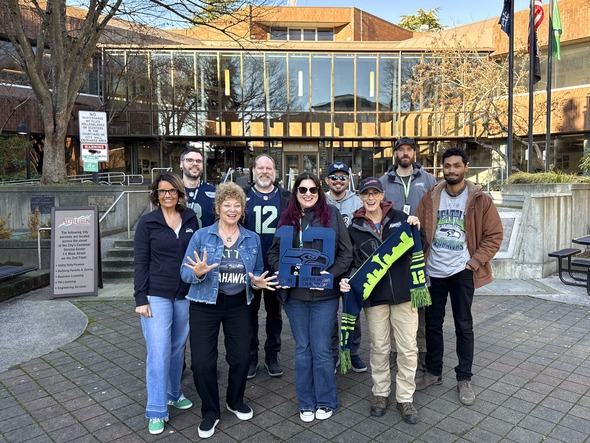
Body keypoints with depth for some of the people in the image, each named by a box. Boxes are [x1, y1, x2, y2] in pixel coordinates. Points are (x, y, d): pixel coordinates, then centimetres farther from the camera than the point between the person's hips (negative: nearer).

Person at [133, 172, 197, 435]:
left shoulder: (190, 218, 4)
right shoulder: (147, 222, -5)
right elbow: (140, 263, -6)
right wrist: (140, 298, -11)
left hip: (185, 295, 3)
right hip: (156, 295, -3)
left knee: (177, 347, 14)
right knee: (159, 351, -2)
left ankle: (173, 394, 34)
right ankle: (156, 412, 10)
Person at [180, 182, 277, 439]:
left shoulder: (252, 239, 3)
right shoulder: (201, 236, -6)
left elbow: (257, 273, 12)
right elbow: (185, 272, -7)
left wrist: (258, 281, -10)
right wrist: (198, 273, -29)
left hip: (239, 305, 3)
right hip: (205, 305, -2)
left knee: (241, 357, 9)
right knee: (202, 362, -1)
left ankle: (235, 402, 38)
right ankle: (210, 412, 23)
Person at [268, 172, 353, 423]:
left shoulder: (332, 215, -1)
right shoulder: (287, 218, 6)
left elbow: (346, 253, -2)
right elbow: (274, 251, 9)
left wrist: (330, 274, -15)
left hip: (324, 294, -2)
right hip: (294, 294, 3)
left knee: (321, 349, 4)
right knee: (302, 349, 12)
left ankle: (326, 401, 25)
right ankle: (306, 403, 27)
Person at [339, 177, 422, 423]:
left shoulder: (399, 217, 3)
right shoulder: (355, 228, 4)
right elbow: (353, 262, 6)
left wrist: (416, 230, -11)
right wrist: (346, 281, -13)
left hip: (403, 291, 0)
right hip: (374, 295, 0)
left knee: (408, 348, 4)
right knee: (379, 347, 12)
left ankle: (405, 398, 20)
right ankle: (380, 393, 30)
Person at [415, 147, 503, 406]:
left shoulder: (479, 199, -6)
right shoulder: (431, 197, 2)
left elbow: (494, 235, -5)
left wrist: (474, 263, -11)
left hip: (462, 272, -2)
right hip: (433, 271, 3)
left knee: (463, 326, 8)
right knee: (433, 323, 12)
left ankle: (464, 379, 22)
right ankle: (433, 372, 29)